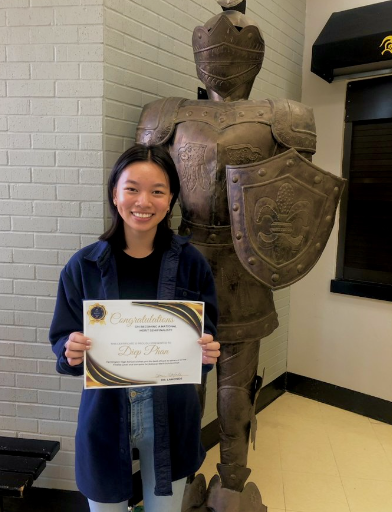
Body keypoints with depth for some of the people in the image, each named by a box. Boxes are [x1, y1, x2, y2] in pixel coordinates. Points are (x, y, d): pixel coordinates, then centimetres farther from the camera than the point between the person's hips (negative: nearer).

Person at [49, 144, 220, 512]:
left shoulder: (190, 263, -7)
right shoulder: (84, 266, -8)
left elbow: (206, 339, 0)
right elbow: (63, 340, -2)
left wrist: (208, 353, -21)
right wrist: (71, 351, -23)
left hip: (171, 415, 1)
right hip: (104, 415, 0)